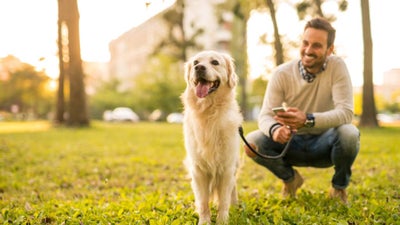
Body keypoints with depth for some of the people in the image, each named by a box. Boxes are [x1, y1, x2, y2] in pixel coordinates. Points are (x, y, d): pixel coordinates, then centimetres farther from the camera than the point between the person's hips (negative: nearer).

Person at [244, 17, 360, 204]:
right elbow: (265, 115, -15)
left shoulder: (337, 67, -16)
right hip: (293, 143, 2)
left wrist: (307, 119, -44)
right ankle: (290, 178, 9)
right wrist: (274, 129, -42)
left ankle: (340, 186, 0)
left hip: (325, 143, -1)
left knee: (349, 133, -33)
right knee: (252, 142, -24)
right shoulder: (282, 74, -12)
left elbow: (346, 112, -25)